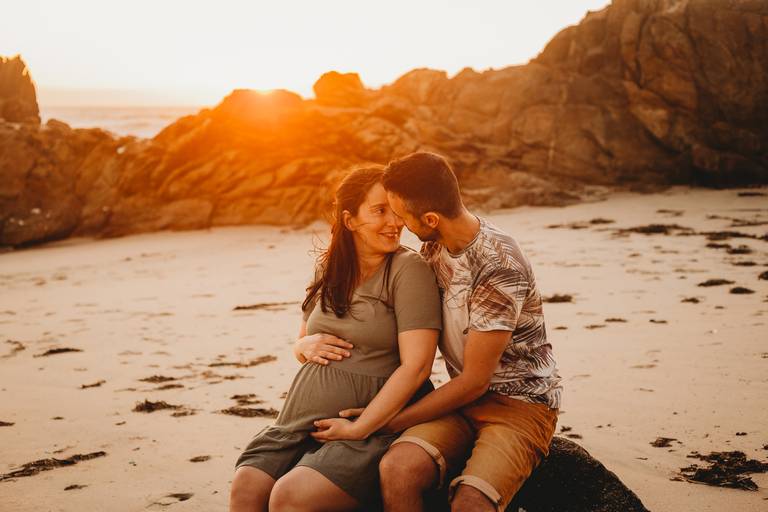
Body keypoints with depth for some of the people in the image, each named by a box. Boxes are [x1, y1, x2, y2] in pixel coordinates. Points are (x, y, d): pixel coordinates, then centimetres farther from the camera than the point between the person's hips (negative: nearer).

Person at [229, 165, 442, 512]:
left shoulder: (409, 269, -7)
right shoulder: (328, 270, 13)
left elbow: (416, 365, -15)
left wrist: (359, 429, -16)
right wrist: (306, 346, -1)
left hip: (372, 423, -6)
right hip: (302, 419, 6)